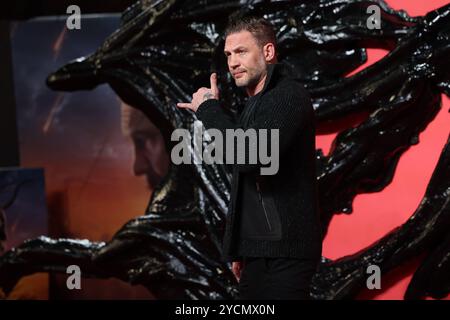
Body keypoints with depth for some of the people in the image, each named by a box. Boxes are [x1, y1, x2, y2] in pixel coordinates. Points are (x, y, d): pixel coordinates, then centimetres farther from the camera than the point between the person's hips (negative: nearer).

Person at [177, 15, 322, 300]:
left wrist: (208, 108, -12)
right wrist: (238, 250, 20)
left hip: (285, 251, -9)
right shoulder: (253, 106, 19)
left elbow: (249, 156, -26)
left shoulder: (290, 95, -11)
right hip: (256, 252, 9)